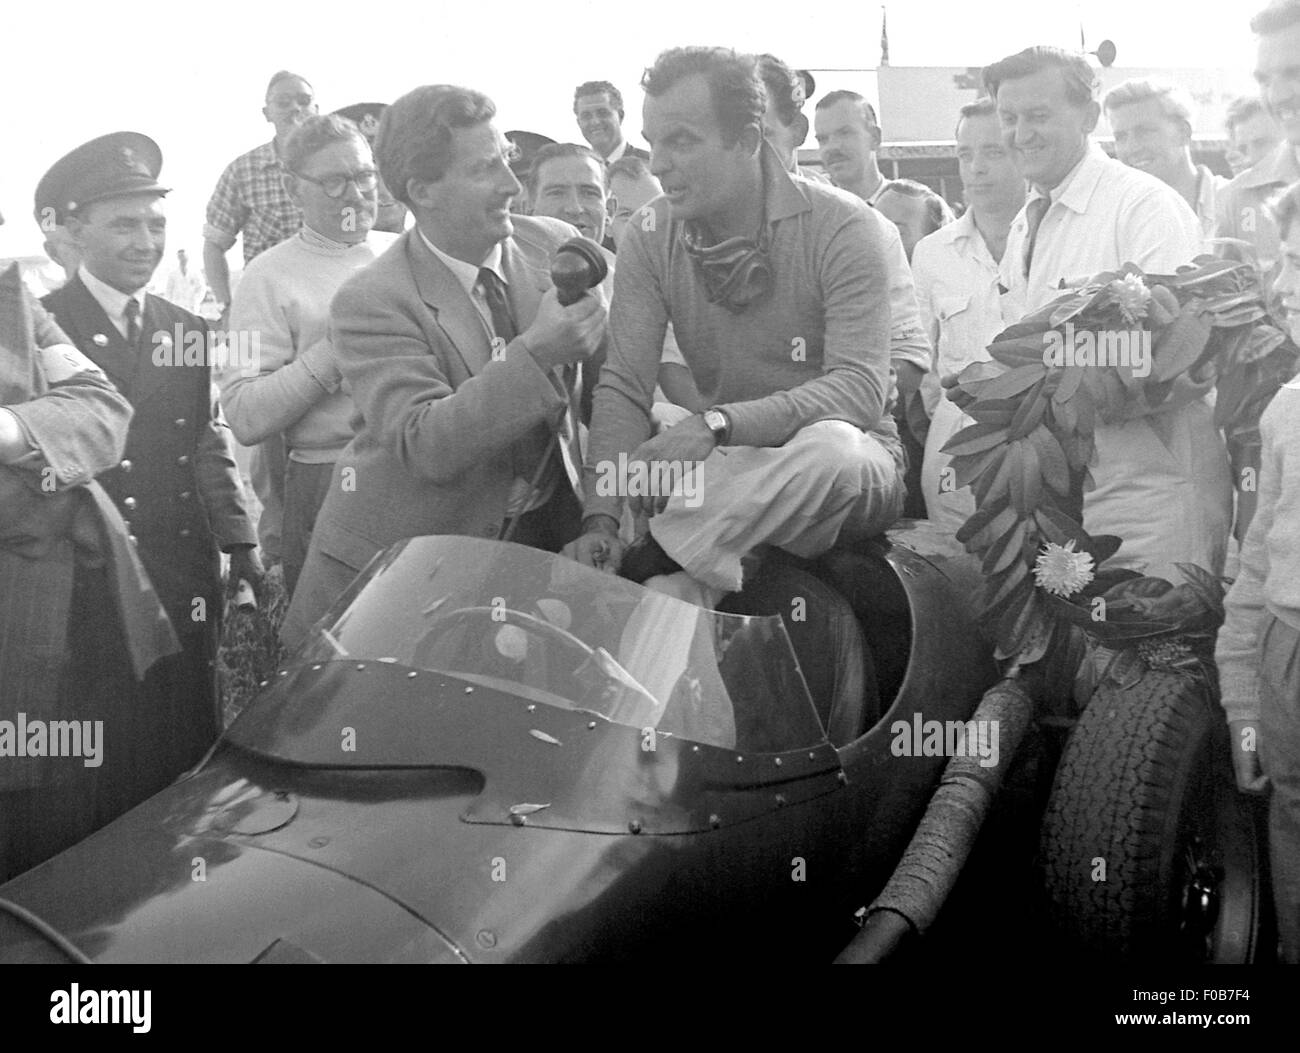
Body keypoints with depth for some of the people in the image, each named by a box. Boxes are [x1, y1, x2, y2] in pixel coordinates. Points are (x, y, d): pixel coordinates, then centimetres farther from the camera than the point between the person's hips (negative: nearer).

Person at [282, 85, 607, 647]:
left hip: (546, 534, 4)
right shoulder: (371, 303, -15)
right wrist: (535, 355, -35)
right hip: (402, 557, -3)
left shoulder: (556, 246, -2)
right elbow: (424, 446, -25)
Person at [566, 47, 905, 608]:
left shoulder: (838, 226, -13)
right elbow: (623, 387, -8)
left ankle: (648, 564, -28)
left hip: (846, 457, -2)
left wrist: (715, 424, -38)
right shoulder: (652, 236, -1)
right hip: (733, 466, 2)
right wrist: (600, 521, -25)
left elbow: (862, 387, -24)